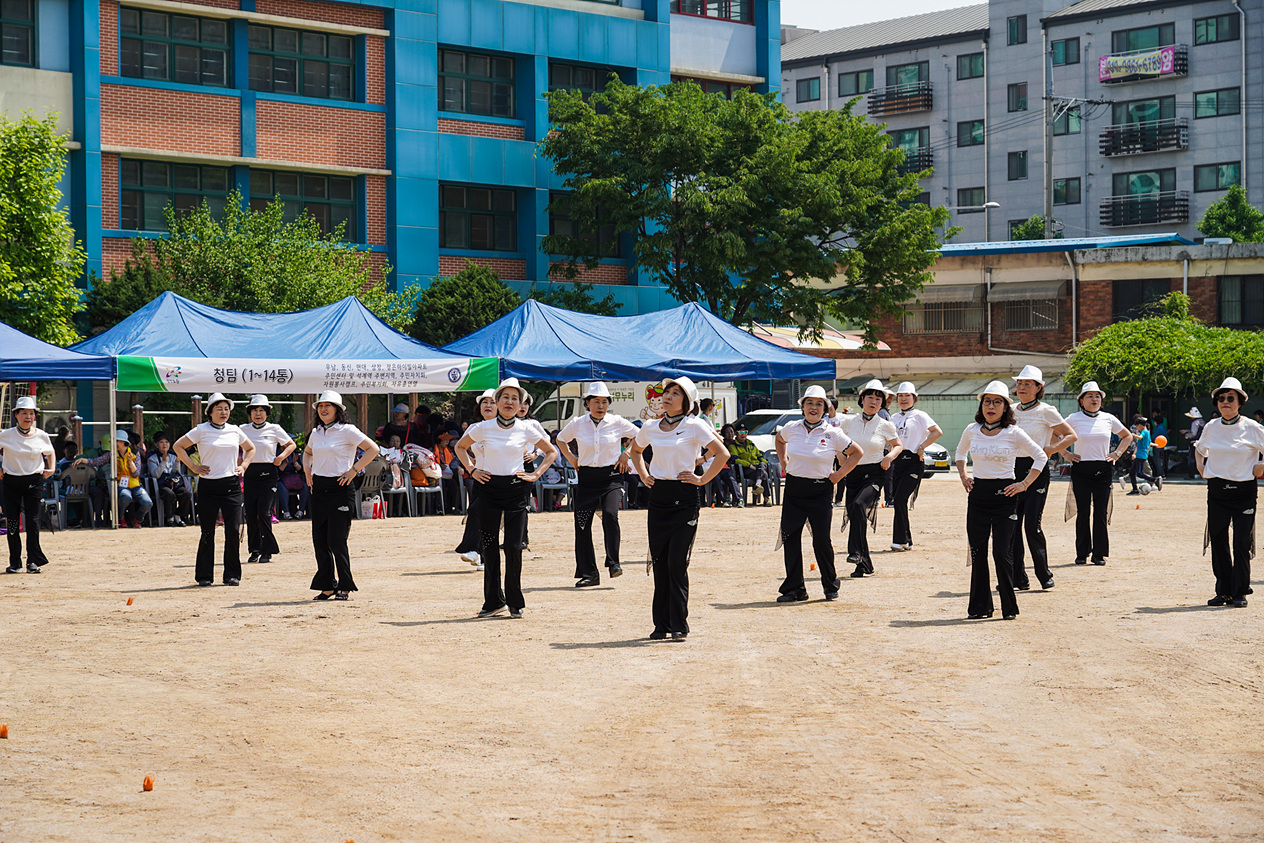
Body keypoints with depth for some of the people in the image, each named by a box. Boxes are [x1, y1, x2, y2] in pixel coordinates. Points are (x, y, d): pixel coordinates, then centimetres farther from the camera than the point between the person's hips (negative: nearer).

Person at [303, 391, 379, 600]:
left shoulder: (347, 430, -7)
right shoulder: (316, 432, 12)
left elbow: (372, 449, -11)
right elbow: (307, 452, 32)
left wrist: (354, 470, -13)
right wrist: (307, 469, 14)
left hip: (340, 489, -6)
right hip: (318, 489, 6)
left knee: (336, 540, -8)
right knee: (319, 541, 5)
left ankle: (344, 587, 2)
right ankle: (326, 586, 13)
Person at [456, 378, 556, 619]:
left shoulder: (527, 429, 0)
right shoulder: (483, 428, 1)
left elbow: (551, 452, 12)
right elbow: (460, 447, 17)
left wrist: (536, 474, 2)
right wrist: (472, 470, 5)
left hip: (516, 490, -1)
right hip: (489, 489, 1)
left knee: (514, 546, -5)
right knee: (489, 547, 3)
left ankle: (515, 602, 8)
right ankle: (493, 602, 13)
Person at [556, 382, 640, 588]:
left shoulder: (617, 422, -1)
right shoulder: (577, 424, 4)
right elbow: (561, 440, 22)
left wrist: (626, 454, 4)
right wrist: (571, 458, 11)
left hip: (611, 478, -2)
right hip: (586, 478, 2)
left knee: (610, 515, -26)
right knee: (582, 524, -1)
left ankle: (613, 563, -16)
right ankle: (589, 573, 8)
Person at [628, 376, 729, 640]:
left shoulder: (694, 426, -5)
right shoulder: (650, 427, 9)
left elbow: (722, 454, -8)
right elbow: (635, 451, 28)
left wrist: (703, 479, -8)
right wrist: (643, 475, 14)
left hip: (684, 499, -5)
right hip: (658, 497, 5)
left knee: (677, 562, -8)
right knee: (659, 563, 5)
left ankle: (679, 624, -1)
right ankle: (661, 624, 12)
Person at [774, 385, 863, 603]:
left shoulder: (832, 434, -6)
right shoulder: (791, 428, 3)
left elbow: (857, 453, 6)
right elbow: (779, 439, 27)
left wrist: (839, 474, 0)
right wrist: (783, 462, 15)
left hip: (820, 491, -3)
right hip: (793, 490, 3)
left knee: (822, 540, -6)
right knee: (790, 538, 0)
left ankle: (831, 586, 14)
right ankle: (794, 589, 9)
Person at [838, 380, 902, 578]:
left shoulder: (885, 425, 0)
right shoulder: (849, 422, 5)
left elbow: (898, 445, 14)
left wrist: (890, 456, -6)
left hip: (874, 474, -3)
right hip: (852, 473, 3)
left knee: (858, 504, -28)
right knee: (853, 515, 1)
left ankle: (856, 552, -30)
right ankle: (864, 564, 12)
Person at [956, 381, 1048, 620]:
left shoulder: (1014, 433, -6)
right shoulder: (972, 431, 5)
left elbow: (1040, 457, 2)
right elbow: (960, 453, 25)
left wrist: (1024, 484, -3)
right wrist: (963, 478, 14)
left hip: (1004, 495, -4)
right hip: (978, 495, 4)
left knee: (1001, 553, -8)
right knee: (977, 553, 4)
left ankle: (1009, 607, 3)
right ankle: (979, 606, 14)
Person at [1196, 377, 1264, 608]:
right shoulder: (1211, 427, 7)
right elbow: (1199, 450, 26)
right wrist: (1203, 470, 12)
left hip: (1244, 491, -4)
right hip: (1217, 491, 4)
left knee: (1242, 543, -4)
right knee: (1218, 541, 4)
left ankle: (1240, 592, 6)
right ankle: (1223, 591, 12)